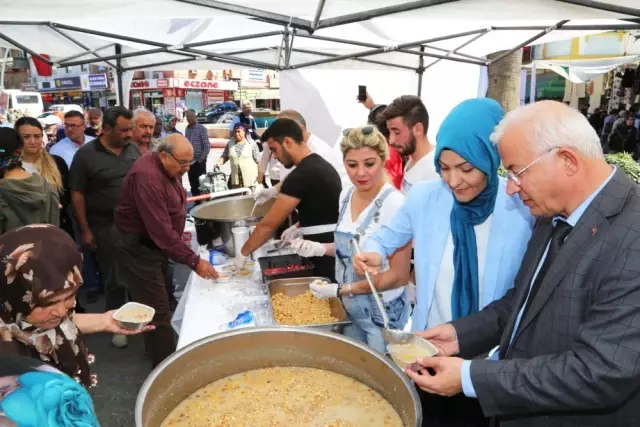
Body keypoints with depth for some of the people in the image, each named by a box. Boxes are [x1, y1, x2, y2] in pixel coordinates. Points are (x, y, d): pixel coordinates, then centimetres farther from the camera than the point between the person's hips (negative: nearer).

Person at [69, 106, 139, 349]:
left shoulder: (133, 150, 3)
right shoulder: (86, 154, -10)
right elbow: (77, 194, -7)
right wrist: (85, 230, -9)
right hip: (106, 227, -4)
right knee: (114, 278, 6)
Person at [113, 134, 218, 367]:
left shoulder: (168, 167, -1)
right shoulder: (147, 177, -31)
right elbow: (162, 230, -34)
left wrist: (178, 231, 4)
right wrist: (194, 261, -32)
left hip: (154, 242, 9)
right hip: (137, 246, -9)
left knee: (156, 302, 21)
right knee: (157, 309, -7)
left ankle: (156, 349, 37)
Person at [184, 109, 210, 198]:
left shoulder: (201, 129, -9)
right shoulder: (187, 129, 9)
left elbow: (207, 146, -12)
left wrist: (201, 159, -13)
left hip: (199, 161, -6)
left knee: (201, 184, -1)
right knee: (193, 184, 10)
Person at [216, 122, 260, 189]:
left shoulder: (252, 144, -4)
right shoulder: (230, 143, 6)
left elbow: (258, 160, -3)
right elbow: (224, 156, 12)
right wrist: (219, 163, -8)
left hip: (250, 178, -3)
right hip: (235, 177, 3)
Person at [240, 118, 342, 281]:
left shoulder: (301, 175, -20)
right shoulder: (322, 165, 9)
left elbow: (268, 224, -16)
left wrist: (243, 253, -5)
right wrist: (300, 227, 11)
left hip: (325, 254, -9)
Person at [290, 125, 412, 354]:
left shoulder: (394, 204, -23)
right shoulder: (346, 194, -3)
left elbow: (399, 276, -20)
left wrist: (341, 290, -19)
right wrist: (319, 249, -6)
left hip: (381, 315, -6)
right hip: (349, 308, 6)